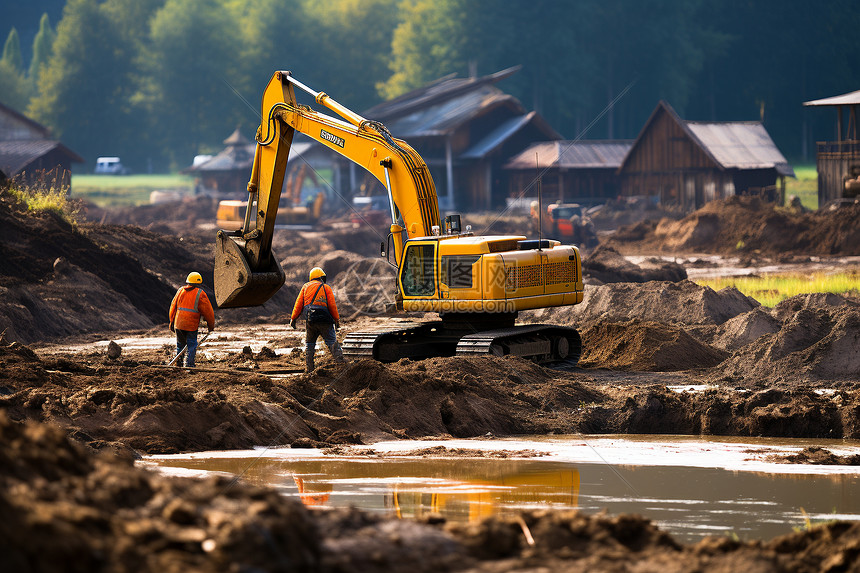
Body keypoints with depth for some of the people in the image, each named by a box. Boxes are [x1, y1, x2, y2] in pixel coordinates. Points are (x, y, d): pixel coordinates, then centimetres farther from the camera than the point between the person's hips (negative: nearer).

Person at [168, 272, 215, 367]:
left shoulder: (180, 290, 9)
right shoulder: (200, 294, -5)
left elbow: (173, 307, 14)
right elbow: (207, 311, -3)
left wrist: (172, 322, 22)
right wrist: (211, 325, 8)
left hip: (178, 324, 5)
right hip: (191, 325, -5)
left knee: (180, 345, 16)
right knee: (191, 346, 1)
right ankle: (189, 365, -8)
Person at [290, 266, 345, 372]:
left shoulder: (306, 287, 13)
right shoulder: (326, 288, 5)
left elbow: (299, 304, 11)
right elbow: (332, 305, -1)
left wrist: (293, 318, 15)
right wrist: (337, 320, 6)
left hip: (310, 320, 2)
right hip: (325, 320, -2)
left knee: (309, 344, 11)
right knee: (332, 342, -2)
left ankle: (309, 368, 7)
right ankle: (340, 361, -16)